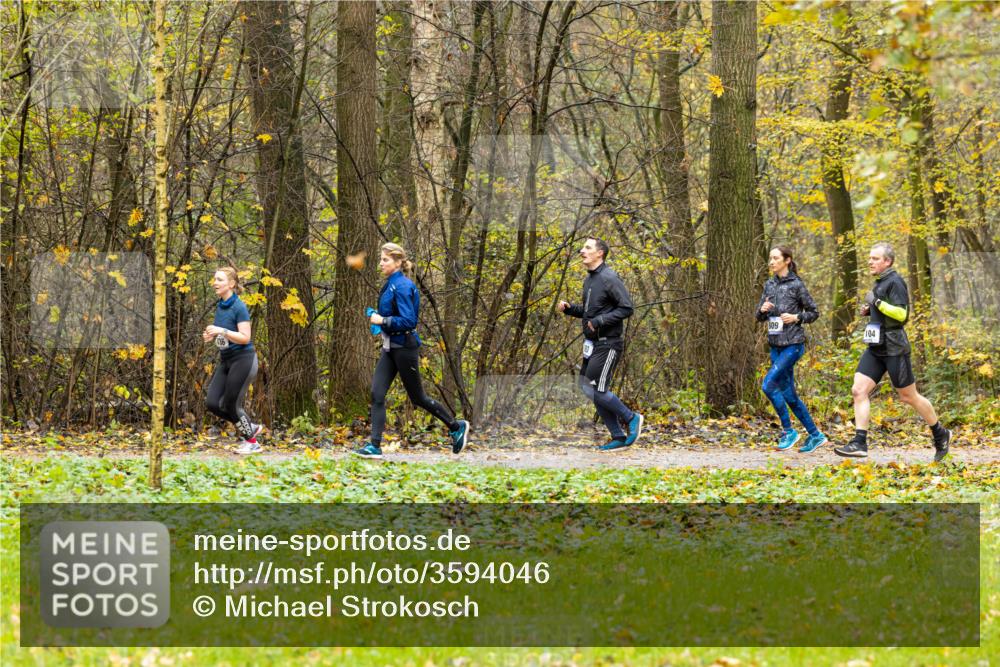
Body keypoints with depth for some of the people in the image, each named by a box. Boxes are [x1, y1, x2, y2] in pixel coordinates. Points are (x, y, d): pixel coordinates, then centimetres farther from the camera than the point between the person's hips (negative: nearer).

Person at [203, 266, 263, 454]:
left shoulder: (239, 307, -16)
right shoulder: (220, 305, 7)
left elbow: (245, 337, -20)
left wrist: (221, 331, -28)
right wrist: (211, 335, 1)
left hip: (243, 359, -8)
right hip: (225, 360, 8)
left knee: (231, 405, -3)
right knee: (212, 403, 1)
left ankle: (252, 442, 18)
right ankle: (250, 428, 19)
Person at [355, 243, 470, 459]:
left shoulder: (402, 287, -18)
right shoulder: (389, 285, 10)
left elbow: (408, 321, -23)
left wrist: (382, 321, -22)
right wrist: (378, 319, 9)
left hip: (404, 348, -9)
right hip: (390, 348, 9)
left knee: (417, 397, 4)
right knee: (377, 393, -3)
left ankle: (457, 427, 21)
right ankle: (374, 445, -6)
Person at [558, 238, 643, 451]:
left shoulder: (609, 279, -14)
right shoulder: (589, 279, 14)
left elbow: (626, 308, -17)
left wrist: (599, 321, -22)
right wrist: (569, 308, 8)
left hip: (607, 344, -9)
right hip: (592, 345, 9)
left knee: (594, 389, -13)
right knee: (588, 388, 8)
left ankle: (631, 418, 5)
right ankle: (619, 438, 14)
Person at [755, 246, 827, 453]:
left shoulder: (796, 285, -7)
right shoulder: (769, 285, 11)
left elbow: (814, 313, -1)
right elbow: (760, 317, 15)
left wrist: (796, 317, -17)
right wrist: (763, 309, -6)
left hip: (793, 344, -7)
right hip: (775, 344, 7)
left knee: (769, 384, -17)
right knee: (788, 394, 7)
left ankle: (788, 431, -4)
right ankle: (815, 435, 17)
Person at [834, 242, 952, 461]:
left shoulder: (895, 281, -13)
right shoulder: (880, 282, 16)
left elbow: (902, 313, -21)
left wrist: (877, 303, -23)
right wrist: (870, 311, 12)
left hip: (894, 348, -9)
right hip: (876, 348, 9)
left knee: (908, 397, 2)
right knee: (859, 391, -6)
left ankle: (940, 435, 21)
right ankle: (859, 443, -9)